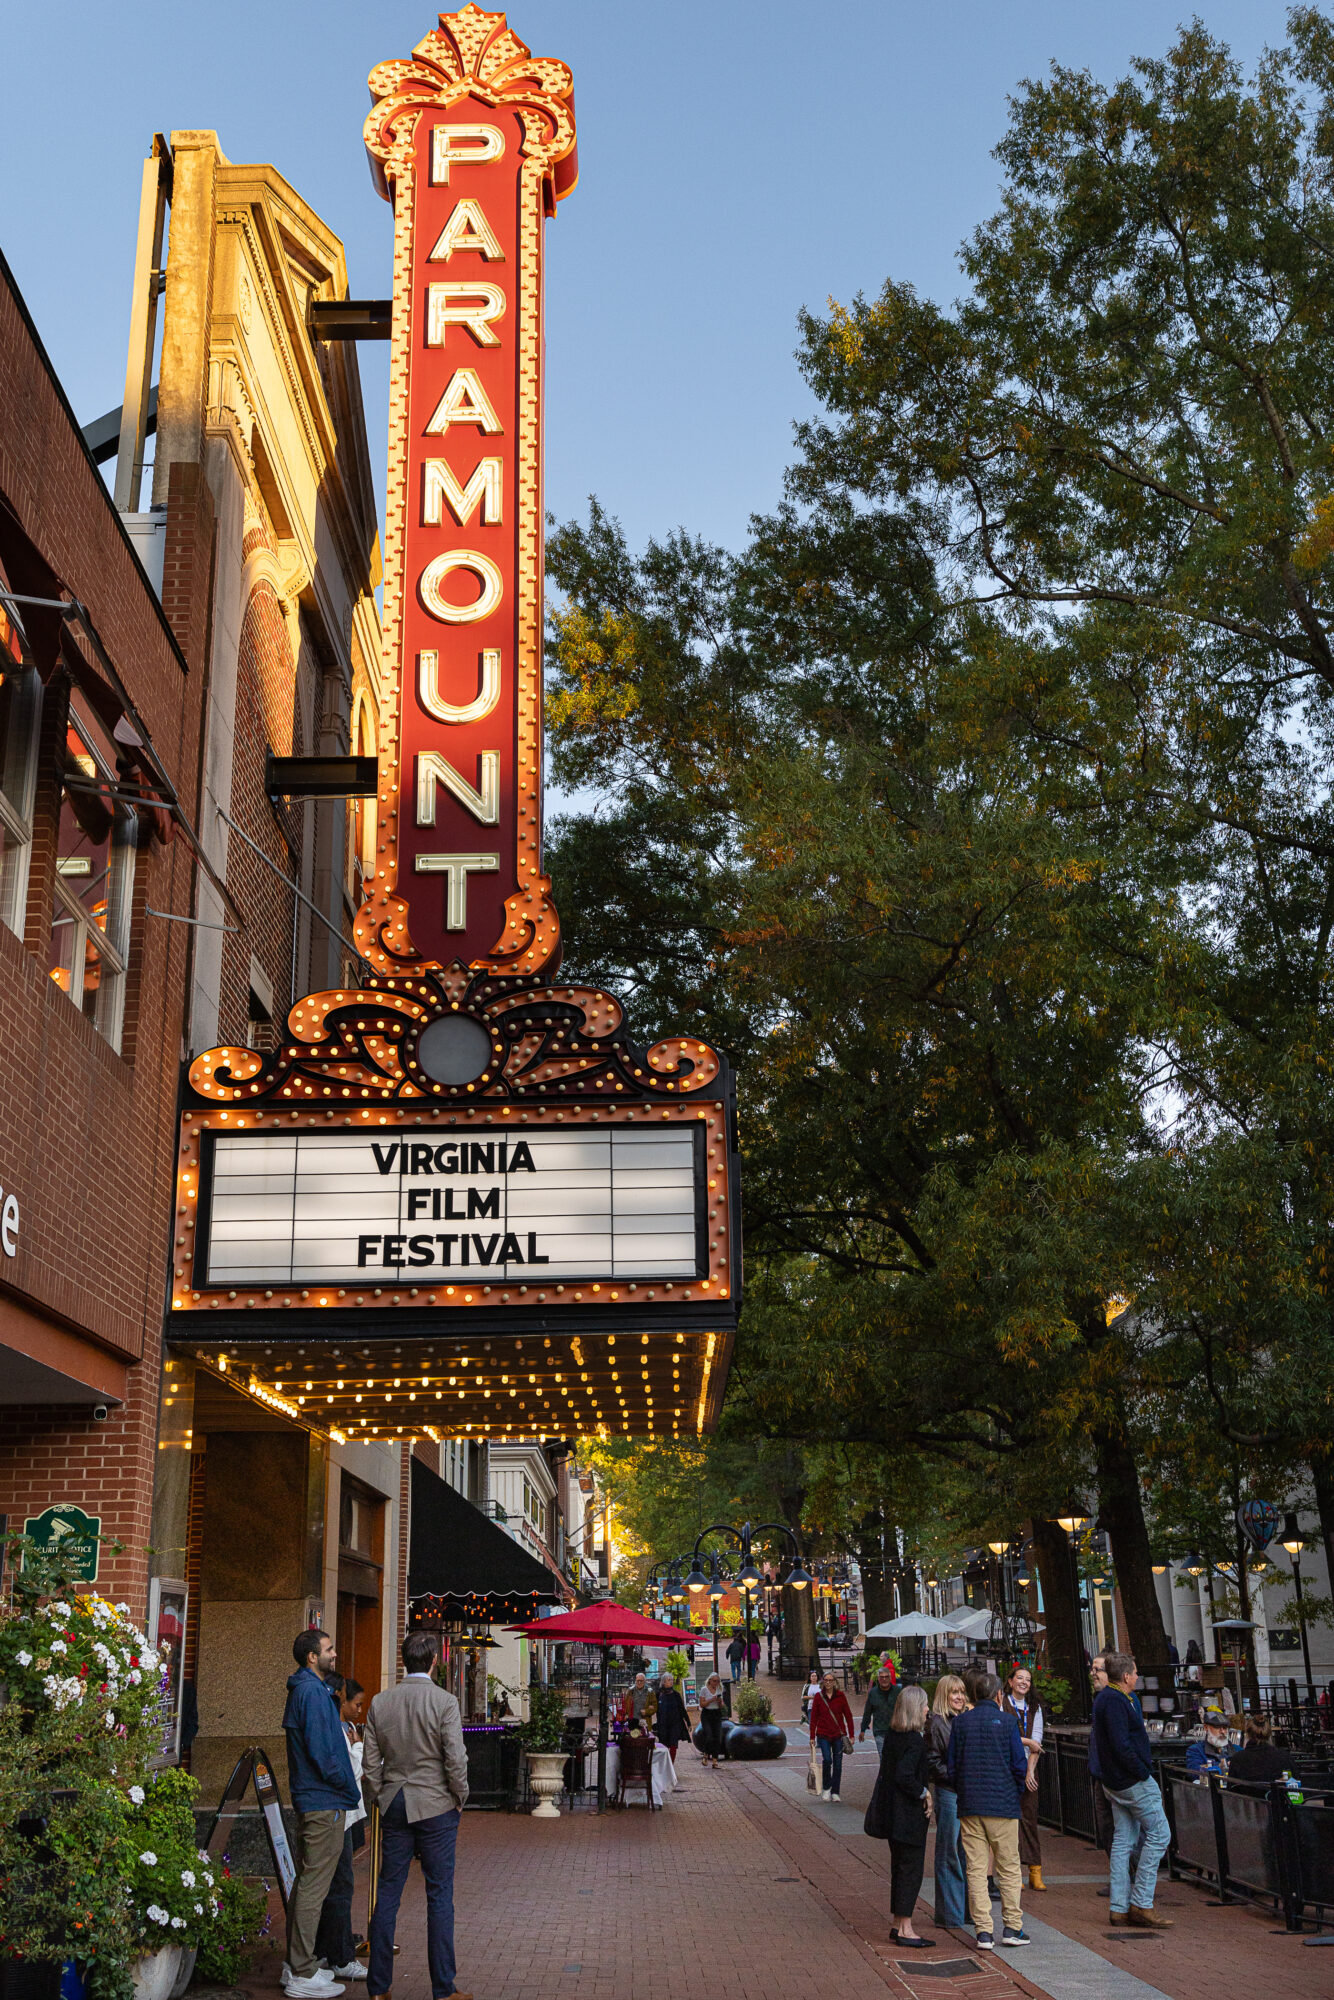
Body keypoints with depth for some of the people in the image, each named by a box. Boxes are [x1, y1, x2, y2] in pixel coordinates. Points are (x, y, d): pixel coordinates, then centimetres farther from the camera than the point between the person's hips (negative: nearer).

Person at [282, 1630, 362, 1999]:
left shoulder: (305, 1689, 15)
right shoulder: (313, 1692, -18)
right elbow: (322, 1752, -22)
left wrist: (347, 1784, 16)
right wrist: (349, 1787, -10)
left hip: (308, 1799, 11)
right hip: (324, 1801, -11)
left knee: (306, 1882, 17)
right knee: (314, 1887, -6)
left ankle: (297, 1964, 25)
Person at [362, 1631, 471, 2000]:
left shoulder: (380, 1702, 1)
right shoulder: (444, 1702, -12)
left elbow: (371, 1761, 4)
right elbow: (455, 1760, -13)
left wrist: (379, 1800, 15)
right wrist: (459, 1800, 2)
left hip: (394, 1806, 4)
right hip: (436, 1807, -4)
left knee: (387, 1894, 10)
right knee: (439, 1896, 2)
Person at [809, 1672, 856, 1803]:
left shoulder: (840, 1696, 1)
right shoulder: (818, 1696, 1)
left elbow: (848, 1715, 5)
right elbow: (814, 1717, 5)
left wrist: (851, 1735, 2)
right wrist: (812, 1736, 3)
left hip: (839, 1734, 1)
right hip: (823, 1735, -1)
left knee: (838, 1764, 2)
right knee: (827, 1760, -17)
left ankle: (835, 1792, 15)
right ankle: (826, 1788, 5)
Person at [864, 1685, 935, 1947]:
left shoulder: (892, 1734, 7)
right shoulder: (915, 1740, -20)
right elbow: (904, 1775, -28)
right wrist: (924, 1793, -13)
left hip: (891, 1810, 9)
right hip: (909, 1814, -9)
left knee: (899, 1866, 16)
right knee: (911, 1867, -2)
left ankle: (897, 1924, 23)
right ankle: (905, 1929, 1)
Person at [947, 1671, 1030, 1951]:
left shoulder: (960, 1722, 3)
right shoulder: (1006, 1722, -6)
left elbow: (951, 1764, 7)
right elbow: (1019, 1764, -5)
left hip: (969, 1805, 3)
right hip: (1003, 1802, -2)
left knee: (976, 1869, 4)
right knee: (1009, 1868, 8)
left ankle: (983, 1931, 2)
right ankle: (1012, 1927, 9)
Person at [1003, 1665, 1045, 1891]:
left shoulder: (1034, 1708, 15)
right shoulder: (1002, 1705, 1)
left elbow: (1037, 1739, 7)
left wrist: (1030, 1769, -4)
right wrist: (1027, 1742, -5)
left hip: (1029, 1765, 4)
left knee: (1030, 1815, -1)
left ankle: (1035, 1872, 0)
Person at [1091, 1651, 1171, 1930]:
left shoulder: (1104, 1699, 15)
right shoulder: (1116, 1701, -18)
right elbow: (1121, 1745, -25)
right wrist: (1143, 1772, -17)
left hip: (1114, 1782, 10)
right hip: (1133, 1782, -10)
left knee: (1122, 1841, 10)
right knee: (1159, 1834, -5)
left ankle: (1119, 1907, 12)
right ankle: (1141, 1904, -6)